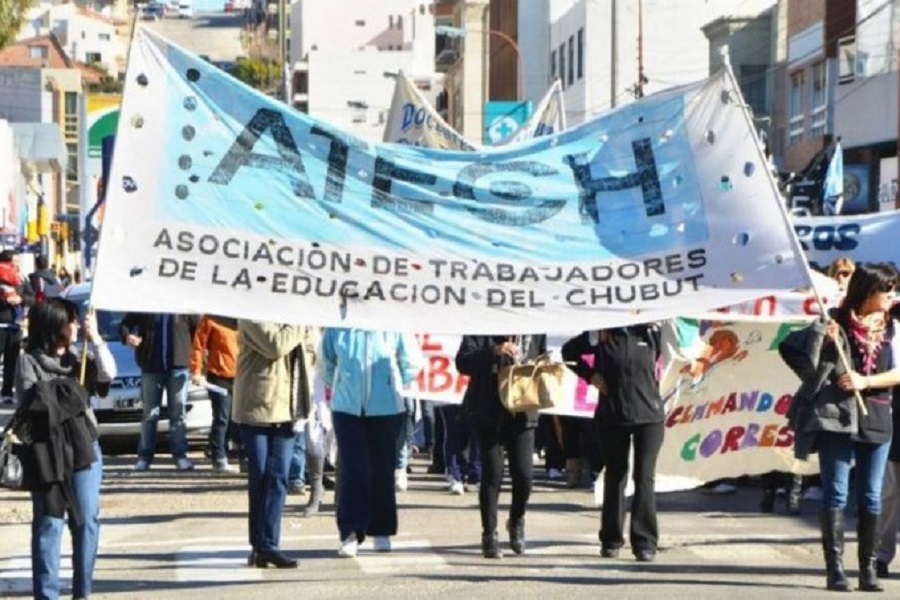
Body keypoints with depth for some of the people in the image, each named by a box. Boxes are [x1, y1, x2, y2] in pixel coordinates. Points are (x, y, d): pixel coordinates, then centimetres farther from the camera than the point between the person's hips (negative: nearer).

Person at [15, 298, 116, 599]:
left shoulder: (80, 357, 12)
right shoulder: (29, 360, -2)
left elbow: (108, 374, -3)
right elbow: (28, 402, -6)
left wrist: (96, 340, -9)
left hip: (84, 447, 4)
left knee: (86, 518, 6)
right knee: (48, 521, -5)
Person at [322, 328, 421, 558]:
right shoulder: (337, 327, 0)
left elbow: (411, 363, 5)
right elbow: (327, 363, 13)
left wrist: (395, 387, 5)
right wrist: (337, 387, 9)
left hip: (386, 408, 0)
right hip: (346, 407, 0)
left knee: (383, 470, 8)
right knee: (351, 470, -8)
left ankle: (381, 531, 19)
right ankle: (351, 533, -10)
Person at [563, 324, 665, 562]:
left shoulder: (651, 333, 3)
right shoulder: (602, 335, 1)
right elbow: (569, 351, 13)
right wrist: (590, 375, 2)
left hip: (649, 416, -1)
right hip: (612, 417, 1)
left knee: (645, 478, -7)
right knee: (615, 478, 10)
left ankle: (645, 542, -6)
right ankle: (611, 540, 20)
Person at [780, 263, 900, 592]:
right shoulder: (835, 324, 0)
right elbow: (790, 349, -2)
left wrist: (865, 381, -13)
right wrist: (821, 338, -17)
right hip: (836, 416, -3)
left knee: (870, 497, 6)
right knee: (836, 493, -4)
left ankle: (868, 568, 11)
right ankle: (835, 568, -5)